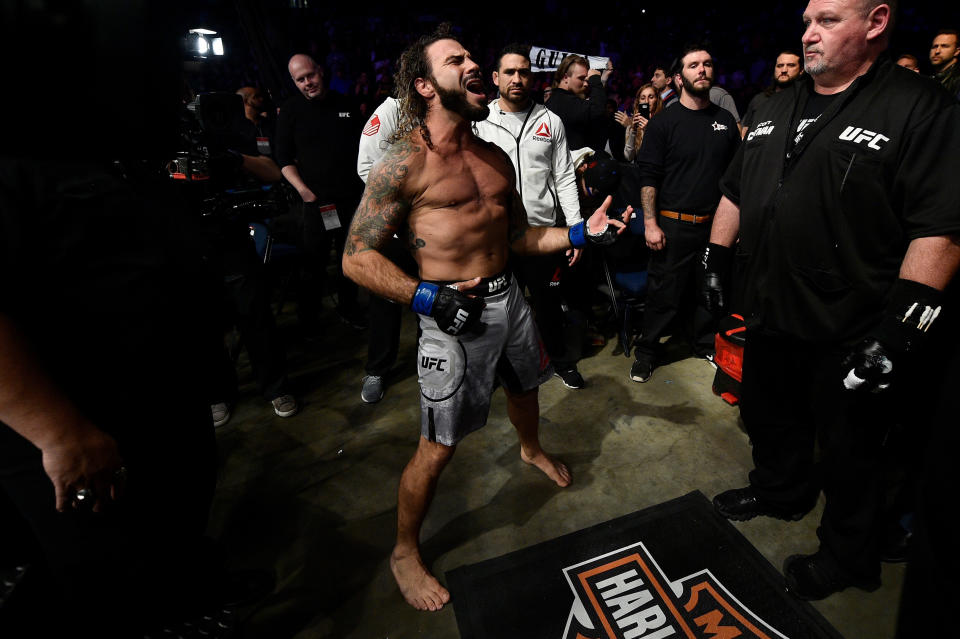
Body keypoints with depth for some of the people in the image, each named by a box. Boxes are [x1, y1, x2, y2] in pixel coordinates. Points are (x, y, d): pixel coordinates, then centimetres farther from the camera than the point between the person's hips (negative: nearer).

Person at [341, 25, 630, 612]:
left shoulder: (495, 157, 11)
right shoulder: (405, 162, -11)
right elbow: (358, 258, -13)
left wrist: (581, 234, 3)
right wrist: (426, 296, -26)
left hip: (509, 298, 7)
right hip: (454, 314, -7)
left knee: (525, 388, 28)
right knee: (438, 448, 1)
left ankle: (532, 450, 63)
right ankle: (405, 552, 27)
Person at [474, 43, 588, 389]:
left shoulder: (550, 121, 5)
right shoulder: (479, 121, 2)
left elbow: (564, 178, 4)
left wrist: (575, 228, -3)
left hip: (544, 230, 1)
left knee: (549, 302, 13)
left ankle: (562, 360, 34)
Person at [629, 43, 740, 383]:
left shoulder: (726, 120, 10)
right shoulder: (663, 122, -3)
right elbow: (648, 176, -7)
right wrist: (650, 223, -14)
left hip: (715, 224, 4)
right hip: (673, 225, -4)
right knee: (664, 292, 1)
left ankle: (706, 342, 34)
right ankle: (647, 351, 17)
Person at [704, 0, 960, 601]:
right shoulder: (778, 107, 11)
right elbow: (735, 191, 16)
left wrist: (900, 327, -24)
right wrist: (716, 260, 11)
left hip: (850, 332, -6)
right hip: (769, 311, 7)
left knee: (849, 453, 12)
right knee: (769, 417, 23)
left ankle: (848, 557, 35)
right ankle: (780, 491, 50)